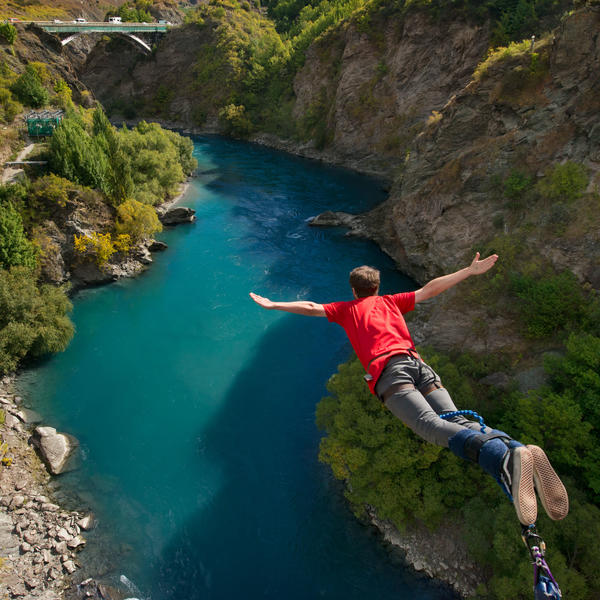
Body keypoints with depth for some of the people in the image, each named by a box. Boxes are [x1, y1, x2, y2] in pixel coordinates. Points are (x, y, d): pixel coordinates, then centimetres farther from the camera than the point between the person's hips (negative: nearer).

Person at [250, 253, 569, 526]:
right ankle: (514, 451, -44)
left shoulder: (348, 308, 29)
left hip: (387, 368, -4)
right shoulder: (391, 301, 35)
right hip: (419, 364, 4)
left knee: (429, 424, -26)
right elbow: (430, 289, 35)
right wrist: (470, 271, 43)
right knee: (456, 420, -14)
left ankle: (507, 457, -52)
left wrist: (273, 305, 43)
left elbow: (311, 307, 30)